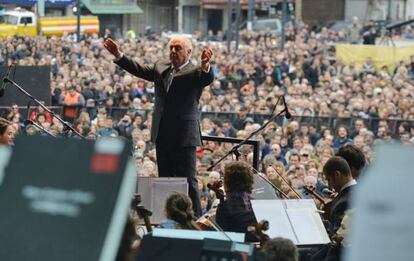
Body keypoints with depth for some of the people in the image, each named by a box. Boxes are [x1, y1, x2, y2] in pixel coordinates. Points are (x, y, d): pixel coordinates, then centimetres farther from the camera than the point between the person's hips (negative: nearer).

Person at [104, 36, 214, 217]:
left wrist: (205, 65, -46)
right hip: (162, 136, 7)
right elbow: (139, 70, 20)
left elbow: (207, 79, -24)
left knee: (188, 181, -8)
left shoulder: (195, 72, -5)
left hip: (184, 136, -7)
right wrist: (119, 55, 11)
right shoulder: (161, 68, 15)